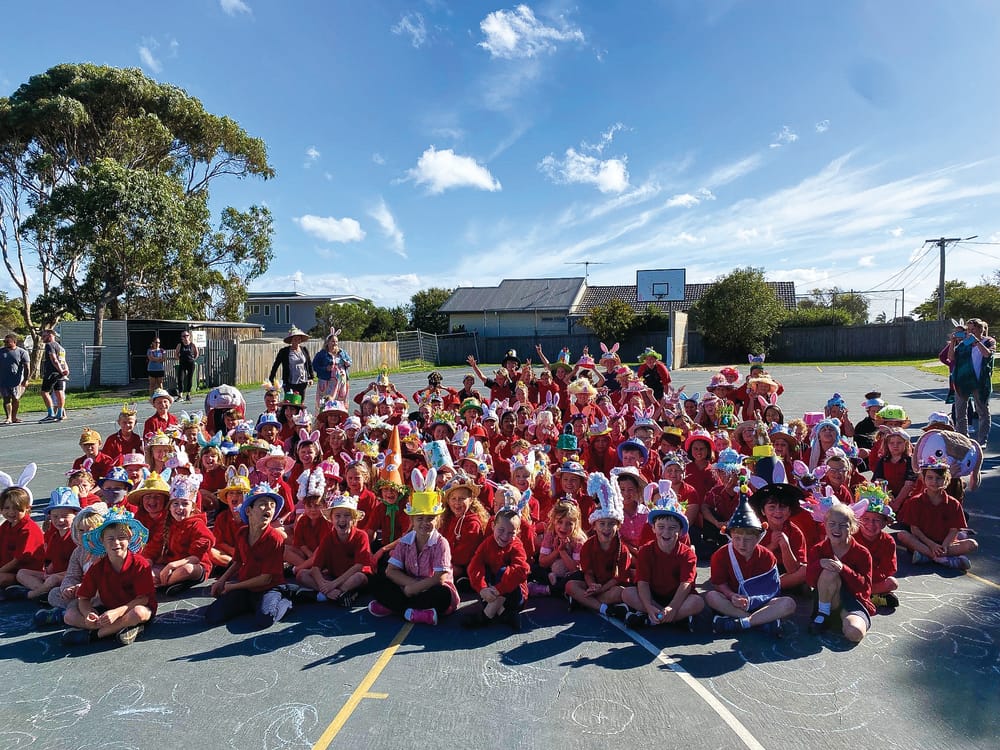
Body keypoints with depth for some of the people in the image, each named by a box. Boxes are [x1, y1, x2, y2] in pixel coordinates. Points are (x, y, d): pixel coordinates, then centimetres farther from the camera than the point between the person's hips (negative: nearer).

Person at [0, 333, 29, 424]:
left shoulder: (22, 352, -1)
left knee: (16, 399, 4)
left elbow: (27, 367, -3)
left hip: (17, 381, -2)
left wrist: (25, 380, -10)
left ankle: (14, 417, 16)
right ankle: (9, 418, -3)